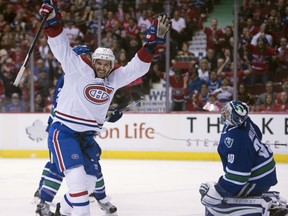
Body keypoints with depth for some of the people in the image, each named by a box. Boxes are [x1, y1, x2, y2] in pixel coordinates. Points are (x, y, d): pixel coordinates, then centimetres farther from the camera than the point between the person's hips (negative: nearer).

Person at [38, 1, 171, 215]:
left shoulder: (115, 78, 5)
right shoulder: (78, 68, -9)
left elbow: (138, 65, 2)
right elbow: (61, 46, -18)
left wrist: (154, 39, -10)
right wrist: (52, 19, -32)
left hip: (86, 135, 7)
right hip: (63, 131, -7)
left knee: (89, 181, 13)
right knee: (77, 176, -20)